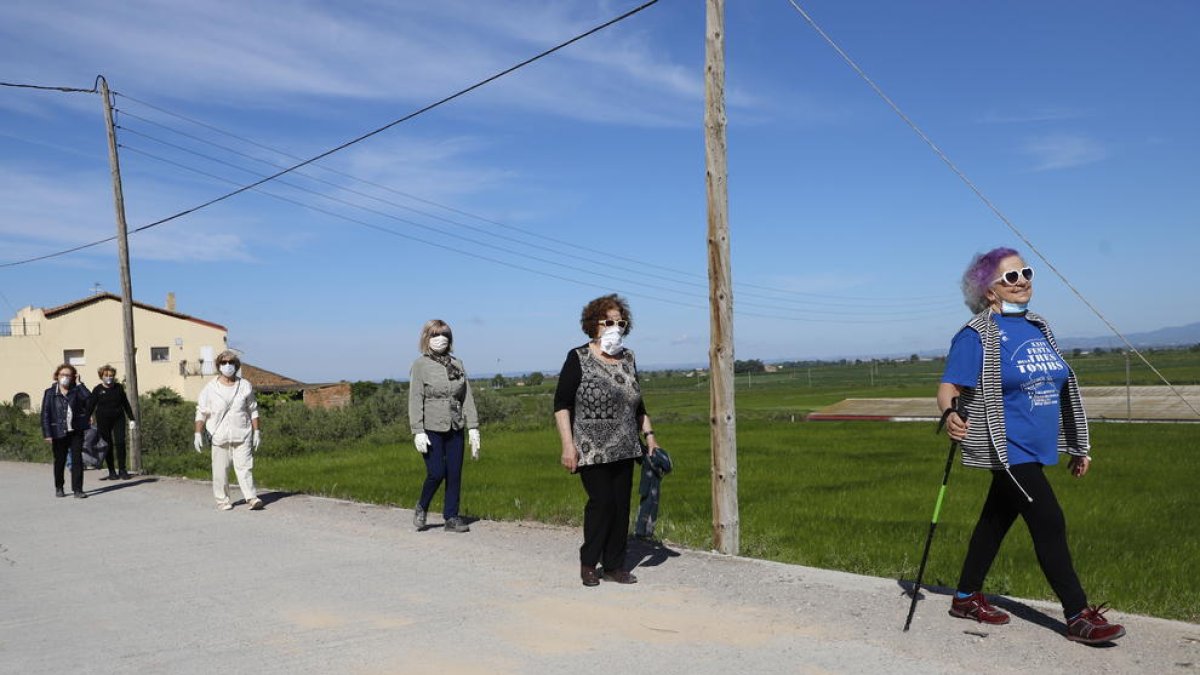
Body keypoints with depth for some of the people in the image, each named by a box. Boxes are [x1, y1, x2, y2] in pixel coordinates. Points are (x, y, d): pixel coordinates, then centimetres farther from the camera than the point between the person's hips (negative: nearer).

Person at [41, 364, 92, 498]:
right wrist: (47, 434, -9)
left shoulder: (76, 391, 3)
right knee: (59, 461, 12)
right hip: (59, 433, 0)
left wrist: (78, 383, -9)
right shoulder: (50, 393, 1)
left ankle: (77, 489, -1)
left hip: (76, 432, 0)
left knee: (77, 460, -4)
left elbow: (88, 396, -19)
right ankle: (59, 488, 28)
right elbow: (45, 414, -2)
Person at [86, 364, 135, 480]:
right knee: (108, 446, 2)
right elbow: (90, 406, 1)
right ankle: (111, 472, 9)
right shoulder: (97, 390, 0)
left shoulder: (119, 387, 6)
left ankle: (122, 470, -1)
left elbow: (126, 404, 11)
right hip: (103, 421, -1)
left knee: (120, 443, -8)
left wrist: (131, 419, 9)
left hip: (118, 419, 1)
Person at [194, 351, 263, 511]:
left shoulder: (245, 386, 7)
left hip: (242, 435, 0)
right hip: (219, 436, 0)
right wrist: (198, 434, -2)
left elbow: (253, 411, 11)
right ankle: (222, 500, 12)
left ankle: (251, 497, -11)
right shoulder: (210, 388, 3)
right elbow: (201, 413, 6)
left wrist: (257, 431, 6)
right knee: (220, 470, 2)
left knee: (244, 466, -7)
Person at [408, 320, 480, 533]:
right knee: (436, 473, -8)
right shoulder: (420, 365, -1)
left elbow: (467, 398, 10)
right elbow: (415, 400, -6)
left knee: (455, 475, 4)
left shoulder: (457, 365, 11)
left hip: (455, 429, 4)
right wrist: (418, 431, -13)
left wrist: (473, 427, 5)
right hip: (431, 429, -4)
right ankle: (421, 509, 17)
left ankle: (451, 517, 13)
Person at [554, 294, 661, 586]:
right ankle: (588, 562, 8)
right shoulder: (578, 359, -6)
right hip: (592, 450, -5)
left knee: (621, 506, 5)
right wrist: (567, 445, -14)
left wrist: (649, 435, 13)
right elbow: (561, 405, -7)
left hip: (624, 449, 6)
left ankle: (614, 566, 17)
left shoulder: (628, 358, 10)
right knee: (602, 502, -11)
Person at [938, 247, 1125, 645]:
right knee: (1049, 525, -8)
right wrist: (951, 414, -39)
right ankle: (1079, 617, 1)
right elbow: (948, 387, -16)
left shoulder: (1038, 328, 11)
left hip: (1035, 448, 8)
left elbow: (1059, 388, 17)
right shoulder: (978, 336, -11)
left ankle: (965, 598, 27)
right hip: (1006, 448, -8)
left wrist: (1077, 446, 19)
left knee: (996, 520, 15)